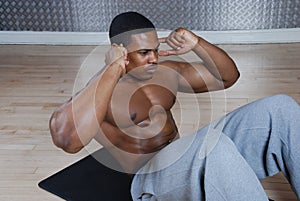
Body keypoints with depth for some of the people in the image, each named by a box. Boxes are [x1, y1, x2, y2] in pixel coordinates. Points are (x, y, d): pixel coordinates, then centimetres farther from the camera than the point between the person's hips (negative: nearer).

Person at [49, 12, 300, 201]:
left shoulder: (165, 72, 12)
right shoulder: (100, 90, -9)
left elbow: (228, 76, 17)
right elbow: (68, 138, -32)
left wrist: (196, 44, -1)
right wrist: (113, 70, -27)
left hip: (202, 158, 7)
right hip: (153, 180, -7)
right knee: (213, 144, -42)